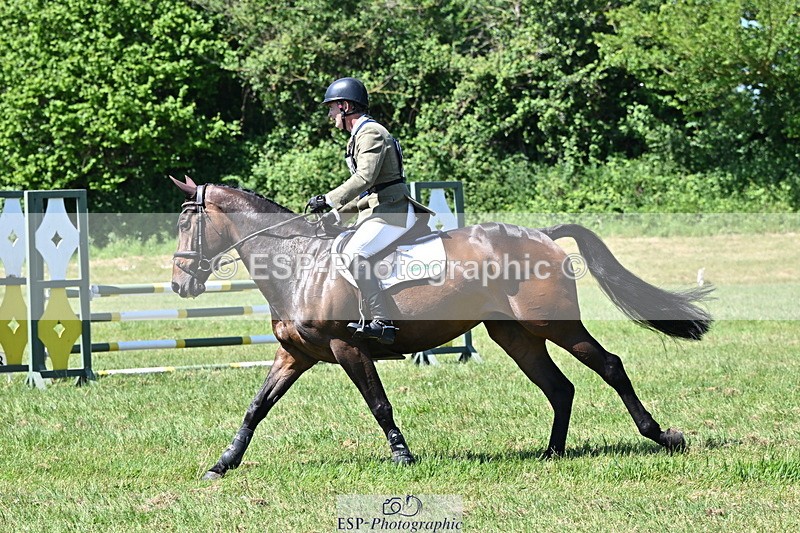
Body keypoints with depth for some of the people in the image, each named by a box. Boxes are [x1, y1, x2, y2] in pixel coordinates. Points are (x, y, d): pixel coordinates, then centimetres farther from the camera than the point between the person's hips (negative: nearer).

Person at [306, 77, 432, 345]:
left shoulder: (371, 133, -11)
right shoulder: (358, 136, 22)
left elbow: (365, 178, -23)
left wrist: (329, 200, -22)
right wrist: (338, 212, 15)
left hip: (393, 212, -11)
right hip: (378, 210, 11)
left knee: (354, 254, -26)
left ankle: (382, 321, -32)